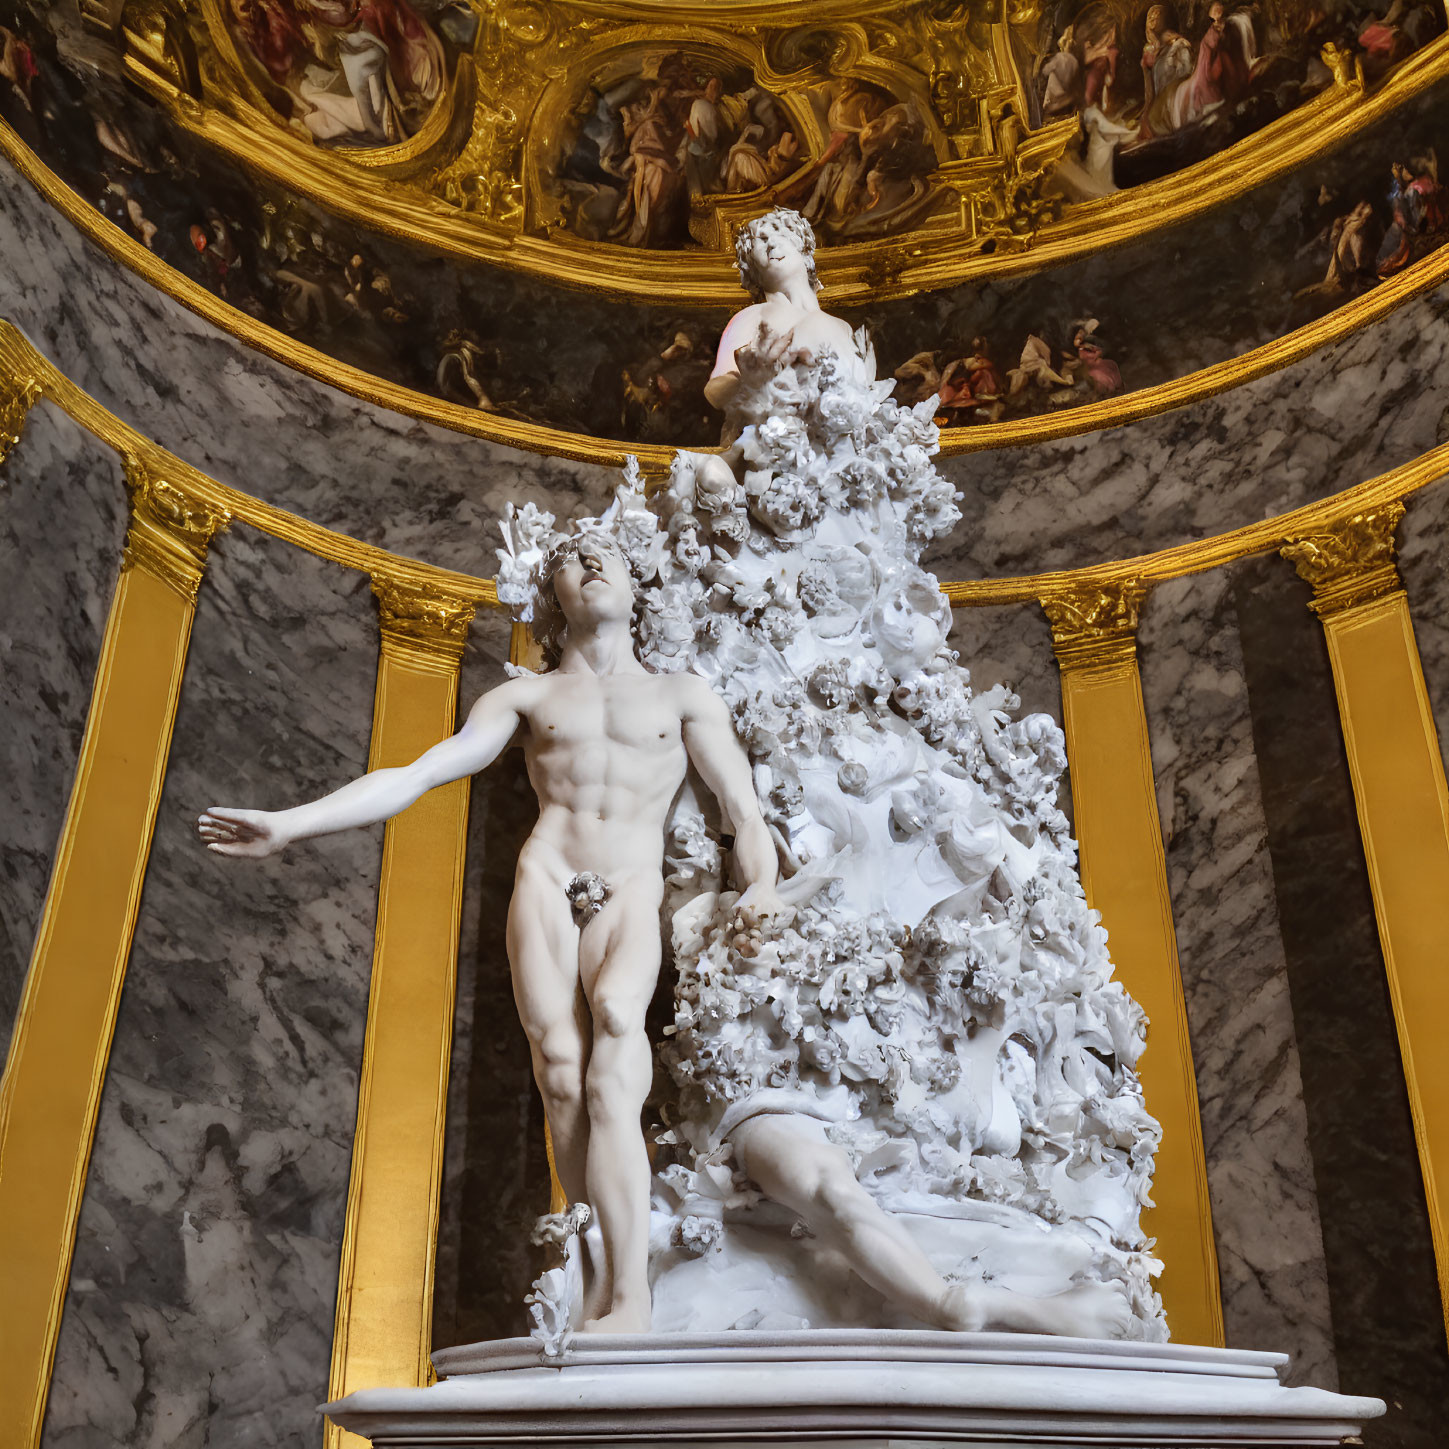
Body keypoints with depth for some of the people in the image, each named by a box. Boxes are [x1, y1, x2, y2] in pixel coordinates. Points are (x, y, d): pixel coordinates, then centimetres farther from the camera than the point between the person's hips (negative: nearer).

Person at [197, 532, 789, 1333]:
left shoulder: (684, 695, 18)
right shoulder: (527, 696, 19)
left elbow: (744, 812, 10)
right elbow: (413, 775, 10)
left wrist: (762, 888, -12)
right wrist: (290, 823, 0)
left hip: (629, 897, -1)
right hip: (545, 883, 1)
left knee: (615, 1020, -28)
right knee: (562, 1070, -19)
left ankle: (629, 1293, -30)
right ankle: (612, 1266, -9)